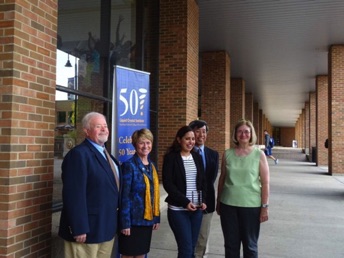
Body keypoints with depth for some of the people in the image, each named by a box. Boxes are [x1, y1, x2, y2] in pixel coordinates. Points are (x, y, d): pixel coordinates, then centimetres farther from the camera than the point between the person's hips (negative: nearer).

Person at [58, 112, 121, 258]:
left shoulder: (105, 154, 14)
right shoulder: (78, 154, -16)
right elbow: (74, 195, -22)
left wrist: (113, 222, 17)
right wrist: (79, 229, -24)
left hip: (107, 227, 9)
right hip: (87, 228, -9)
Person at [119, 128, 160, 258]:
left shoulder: (151, 166, 9)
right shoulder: (129, 165, -12)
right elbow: (124, 196, -15)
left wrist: (156, 217, 10)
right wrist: (125, 223, -17)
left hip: (147, 219, 7)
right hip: (133, 219, -6)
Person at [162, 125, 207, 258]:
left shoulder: (197, 157, 11)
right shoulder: (171, 157, -5)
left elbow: (203, 181, 15)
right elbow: (168, 183, -10)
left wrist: (203, 200, 0)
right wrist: (185, 202, -16)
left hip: (196, 208, 5)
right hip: (178, 209, -5)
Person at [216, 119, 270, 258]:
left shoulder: (259, 154, -4)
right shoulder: (227, 154, 2)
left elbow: (265, 182, -3)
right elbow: (222, 179, 8)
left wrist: (265, 207, -6)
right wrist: (218, 202, 11)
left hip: (251, 205, -2)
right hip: (228, 205, 2)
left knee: (250, 245, 11)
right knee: (230, 244, 12)